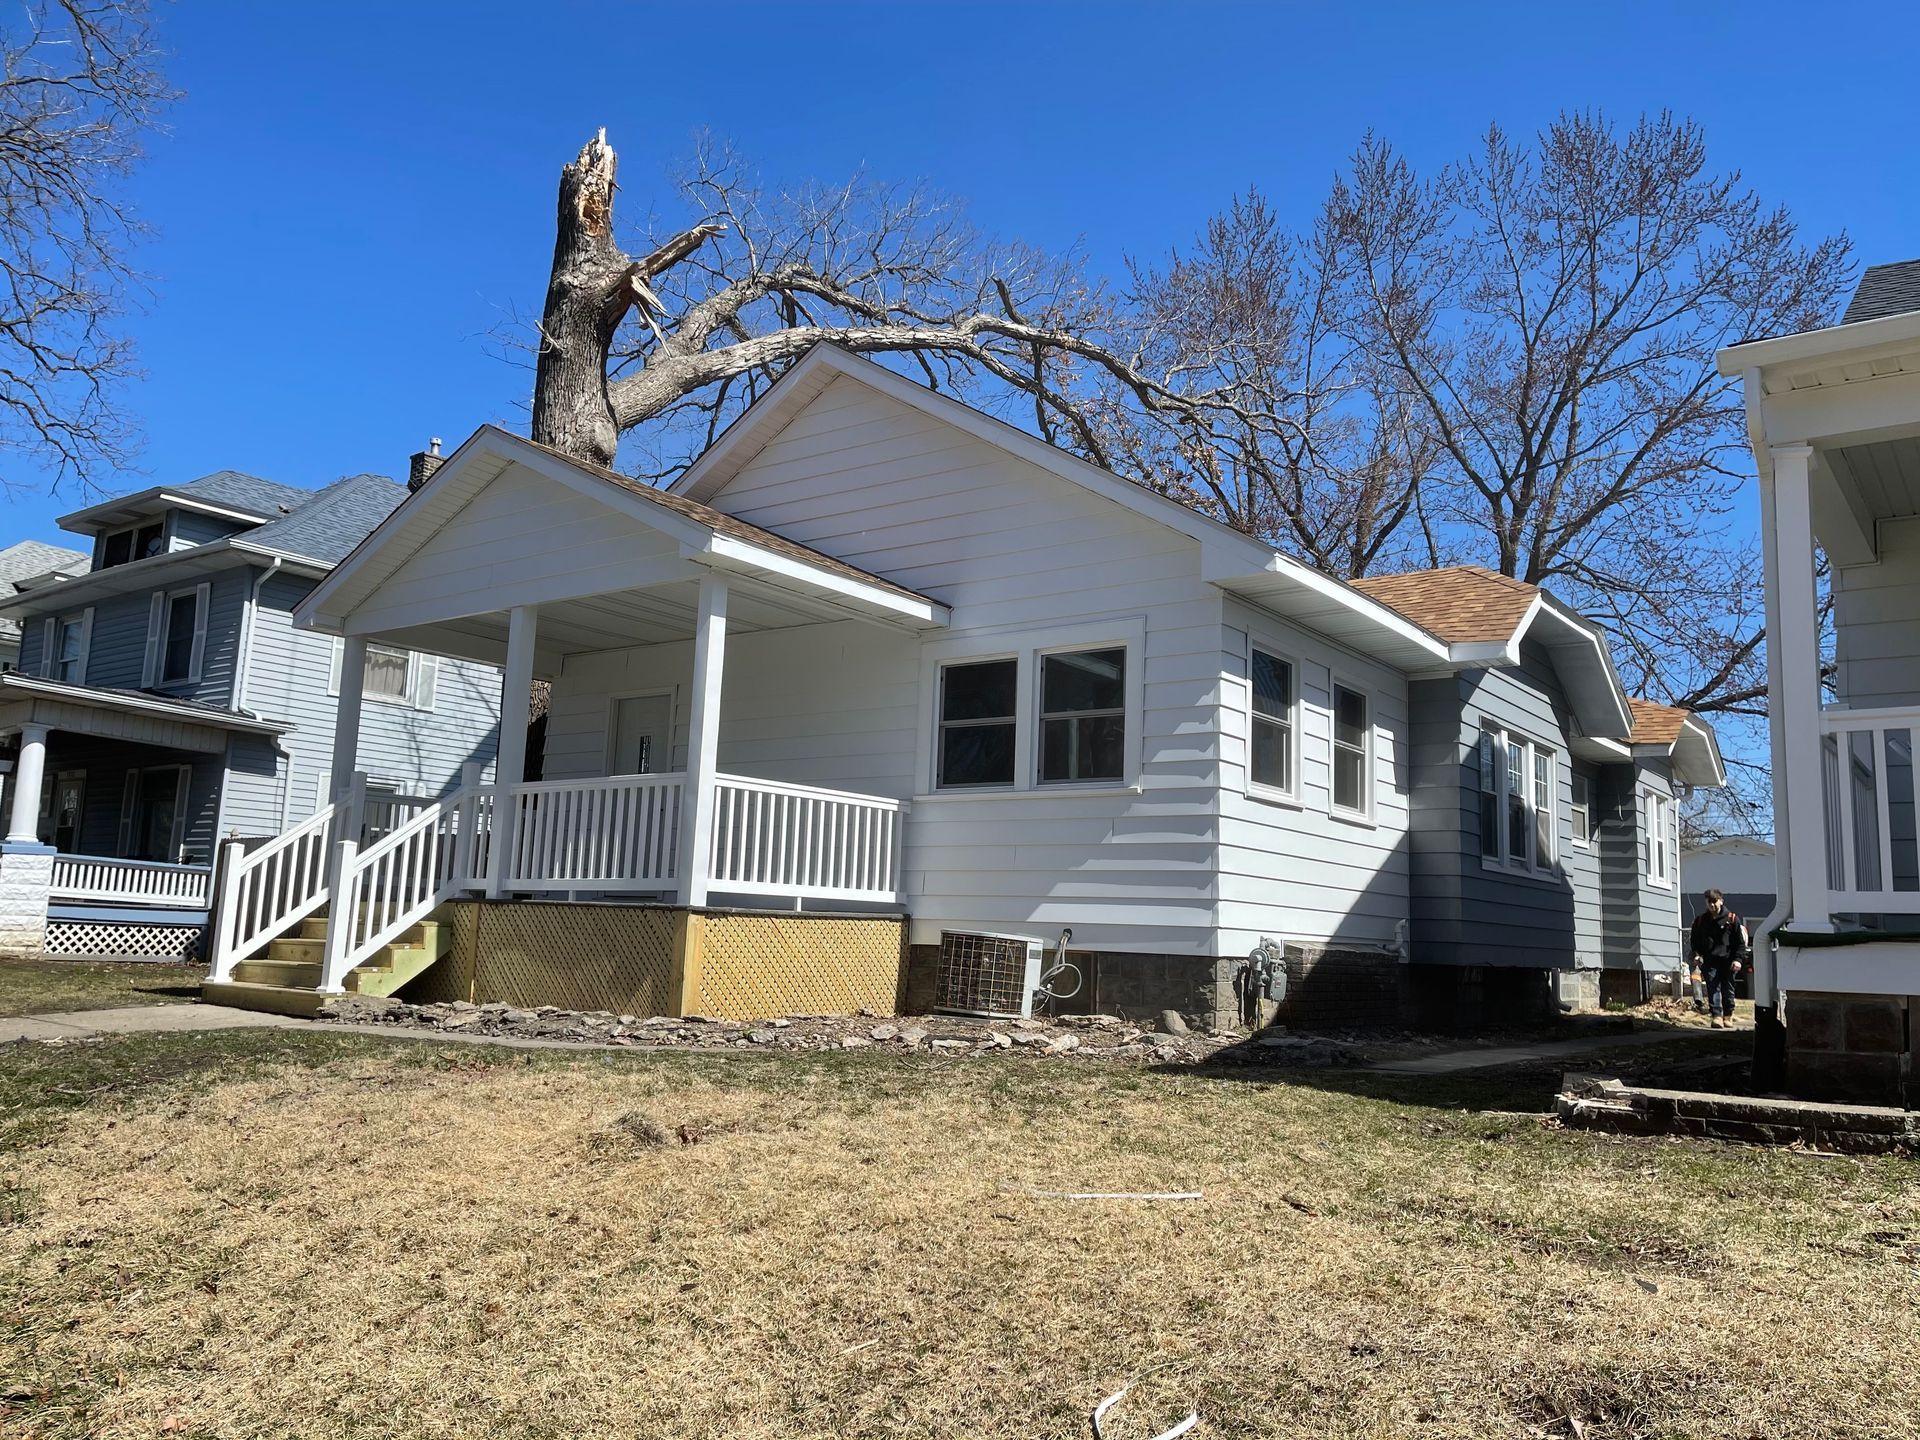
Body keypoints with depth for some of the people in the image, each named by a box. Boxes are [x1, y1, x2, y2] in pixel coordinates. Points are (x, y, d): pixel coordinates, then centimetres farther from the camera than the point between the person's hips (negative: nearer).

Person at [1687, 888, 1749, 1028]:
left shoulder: (1732, 919, 3)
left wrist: (1738, 959, -8)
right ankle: (1716, 1015, -13)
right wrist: (1696, 955, 3)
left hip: (1728, 961, -1)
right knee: (1713, 988, -9)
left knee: (1728, 989, 7)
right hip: (1709, 961, 1)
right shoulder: (1700, 920, 11)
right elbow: (1694, 940, 18)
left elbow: (1740, 942, 3)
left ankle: (1728, 1016, 21)